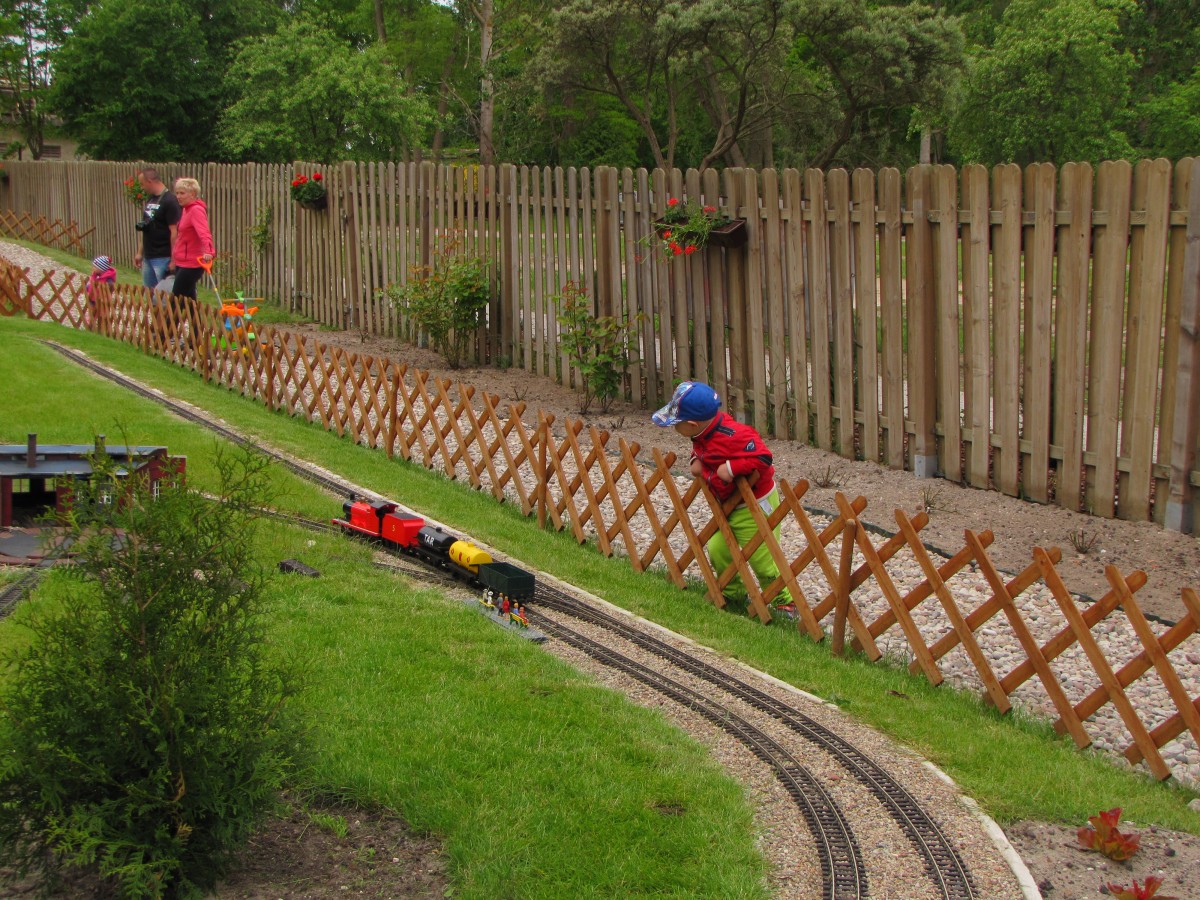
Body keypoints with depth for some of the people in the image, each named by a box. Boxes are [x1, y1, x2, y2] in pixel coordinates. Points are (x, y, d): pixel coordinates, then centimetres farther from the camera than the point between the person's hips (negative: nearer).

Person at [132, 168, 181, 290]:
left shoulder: (169, 201, -13)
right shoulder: (149, 200, 13)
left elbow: (174, 232, -17)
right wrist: (140, 253, 18)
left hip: (163, 258, -9)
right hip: (148, 257, 9)